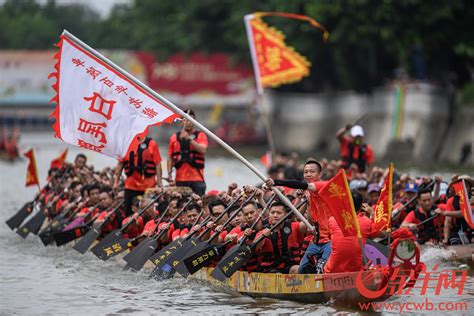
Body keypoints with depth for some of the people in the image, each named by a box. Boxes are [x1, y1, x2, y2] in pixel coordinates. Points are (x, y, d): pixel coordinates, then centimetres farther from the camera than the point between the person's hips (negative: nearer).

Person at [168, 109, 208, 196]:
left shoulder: (200, 136, 6)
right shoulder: (175, 137, 13)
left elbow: (203, 150, -12)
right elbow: (170, 158, 15)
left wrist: (189, 139, -16)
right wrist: (169, 174, 4)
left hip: (196, 180, -2)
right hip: (180, 180, 2)